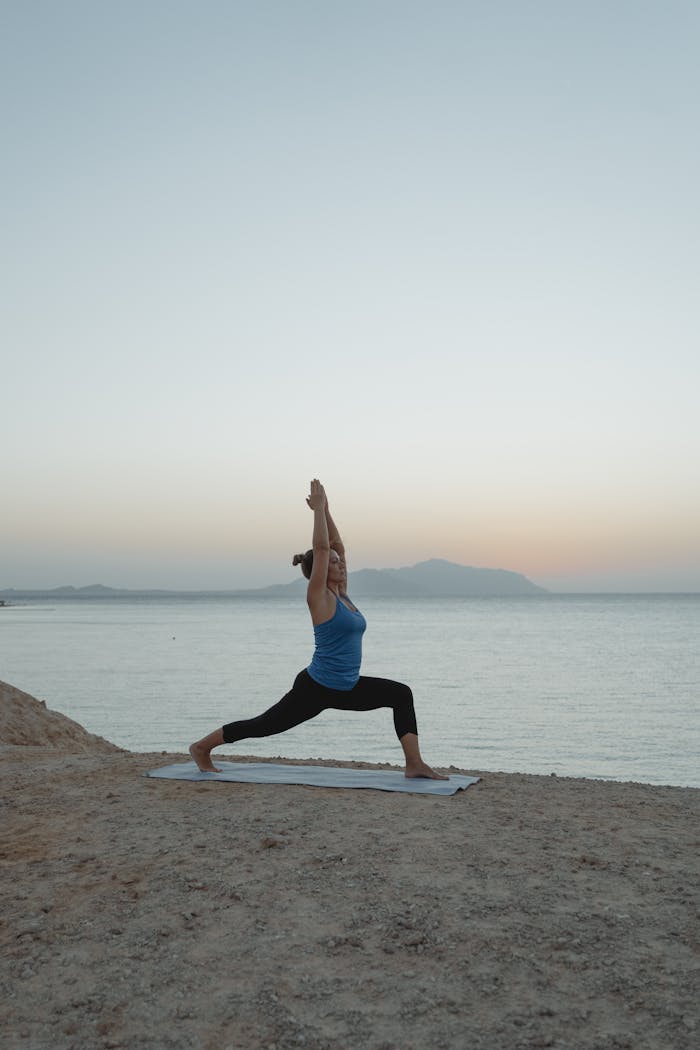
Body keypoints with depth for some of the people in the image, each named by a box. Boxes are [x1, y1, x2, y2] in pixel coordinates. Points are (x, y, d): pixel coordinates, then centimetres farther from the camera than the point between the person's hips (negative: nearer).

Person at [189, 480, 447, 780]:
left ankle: (415, 764, -2)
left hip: (347, 687, 8)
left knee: (401, 695, -2)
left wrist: (326, 510, 8)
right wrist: (318, 508, -15)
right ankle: (202, 747, 26)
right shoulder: (319, 597, -13)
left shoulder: (340, 594, 8)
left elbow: (336, 545, 10)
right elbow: (321, 548, -21)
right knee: (264, 725, 6)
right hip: (316, 687, -8)